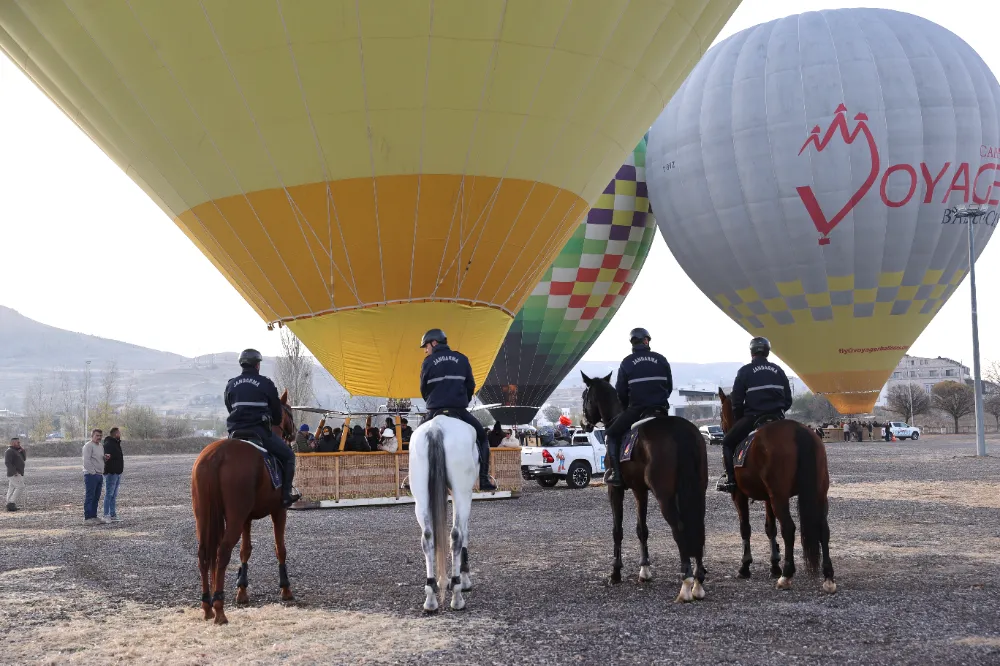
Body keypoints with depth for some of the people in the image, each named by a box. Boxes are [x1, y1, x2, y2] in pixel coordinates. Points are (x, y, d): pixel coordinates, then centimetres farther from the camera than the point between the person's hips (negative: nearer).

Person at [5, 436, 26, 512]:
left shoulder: (16, 451, 19)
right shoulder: (9, 451, -11)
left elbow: (24, 458, 20)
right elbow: (7, 463, -20)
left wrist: (23, 450, 5)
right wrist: (14, 471, -25)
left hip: (17, 474, 10)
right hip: (14, 474, -10)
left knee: (12, 489, 7)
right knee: (20, 487, -14)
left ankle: (10, 506, 6)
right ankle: (12, 503, -15)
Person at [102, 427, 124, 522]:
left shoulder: (116, 443, 17)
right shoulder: (108, 444, -15)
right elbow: (107, 454, -32)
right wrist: (107, 455, -52)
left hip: (117, 473, 10)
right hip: (111, 473, -10)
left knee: (114, 495, 12)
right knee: (109, 494, -7)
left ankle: (113, 515, 17)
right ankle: (106, 516, -5)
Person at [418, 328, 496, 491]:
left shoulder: (428, 362, 3)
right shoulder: (462, 359, 8)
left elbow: (424, 389, 9)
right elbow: (471, 386, 10)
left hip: (435, 411, 0)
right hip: (459, 410, 0)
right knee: (481, 437, 16)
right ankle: (484, 479, 4)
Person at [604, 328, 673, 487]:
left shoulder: (627, 362, -1)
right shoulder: (661, 360, 6)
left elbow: (620, 391, 1)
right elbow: (670, 386, 9)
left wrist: (627, 407, 18)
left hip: (636, 409, -3)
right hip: (661, 409, 3)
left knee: (611, 434, 10)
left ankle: (616, 473, -4)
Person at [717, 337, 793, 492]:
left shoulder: (745, 371, 0)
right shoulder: (778, 371, 13)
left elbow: (736, 401, -3)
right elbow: (788, 401, 12)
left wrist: (739, 418, 11)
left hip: (753, 418, -4)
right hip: (777, 418, 4)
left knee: (728, 443, 9)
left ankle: (732, 479, -5)